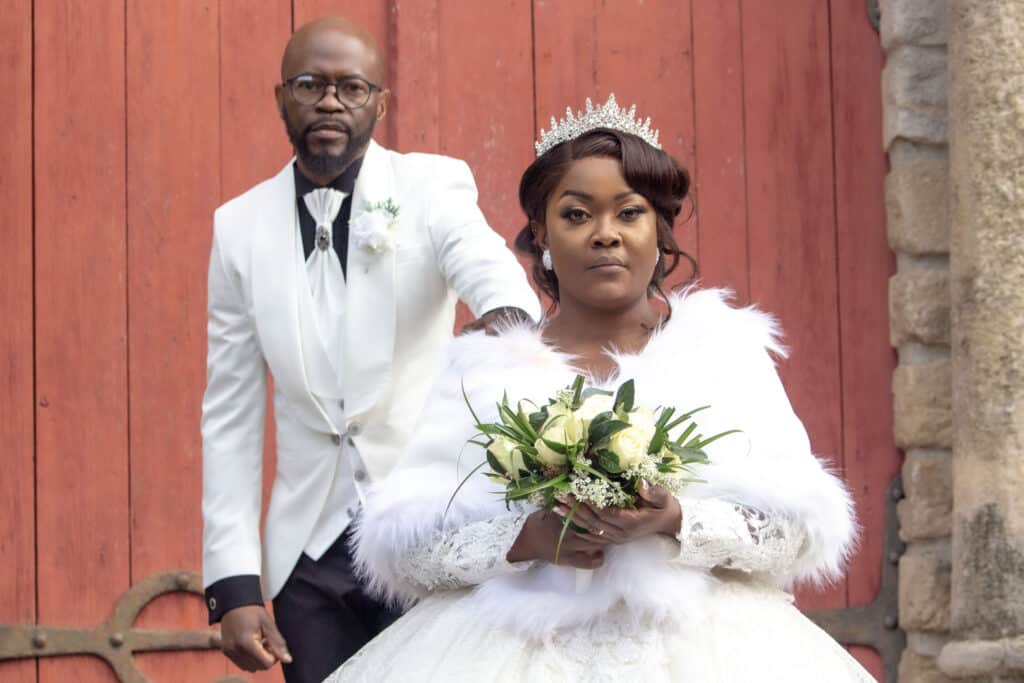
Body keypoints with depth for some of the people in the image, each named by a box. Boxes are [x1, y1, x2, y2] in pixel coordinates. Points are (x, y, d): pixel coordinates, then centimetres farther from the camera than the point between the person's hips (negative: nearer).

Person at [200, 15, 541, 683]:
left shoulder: (432, 186, -2)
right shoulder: (241, 226, 4)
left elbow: (483, 259, -25)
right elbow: (230, 414, 5)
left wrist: (506, 319, -49)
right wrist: (233, 583, -1)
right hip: (312, 550, 2)